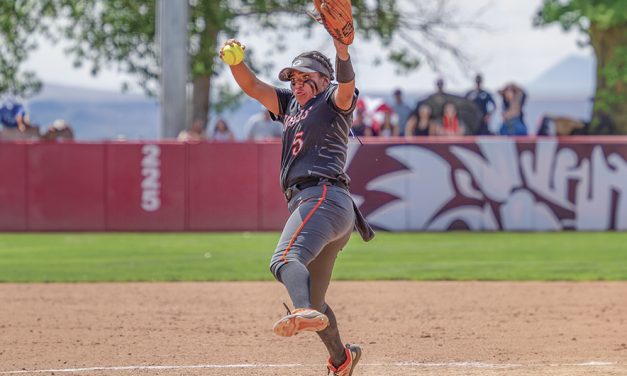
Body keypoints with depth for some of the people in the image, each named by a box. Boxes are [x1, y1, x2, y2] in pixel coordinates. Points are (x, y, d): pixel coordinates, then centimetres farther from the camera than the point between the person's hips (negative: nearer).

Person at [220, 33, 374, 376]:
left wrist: (341, 48, -36)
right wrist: (235, 62, -3)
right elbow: (251, 86, 19)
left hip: (324, 196, -9)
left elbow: (346, 85, -16)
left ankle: (306, 312, -62)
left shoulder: (332, 102, 7)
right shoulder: (290, 106, 28)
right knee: (311, 297, 19)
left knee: (285, 259, -36)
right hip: (306, 203, 9)